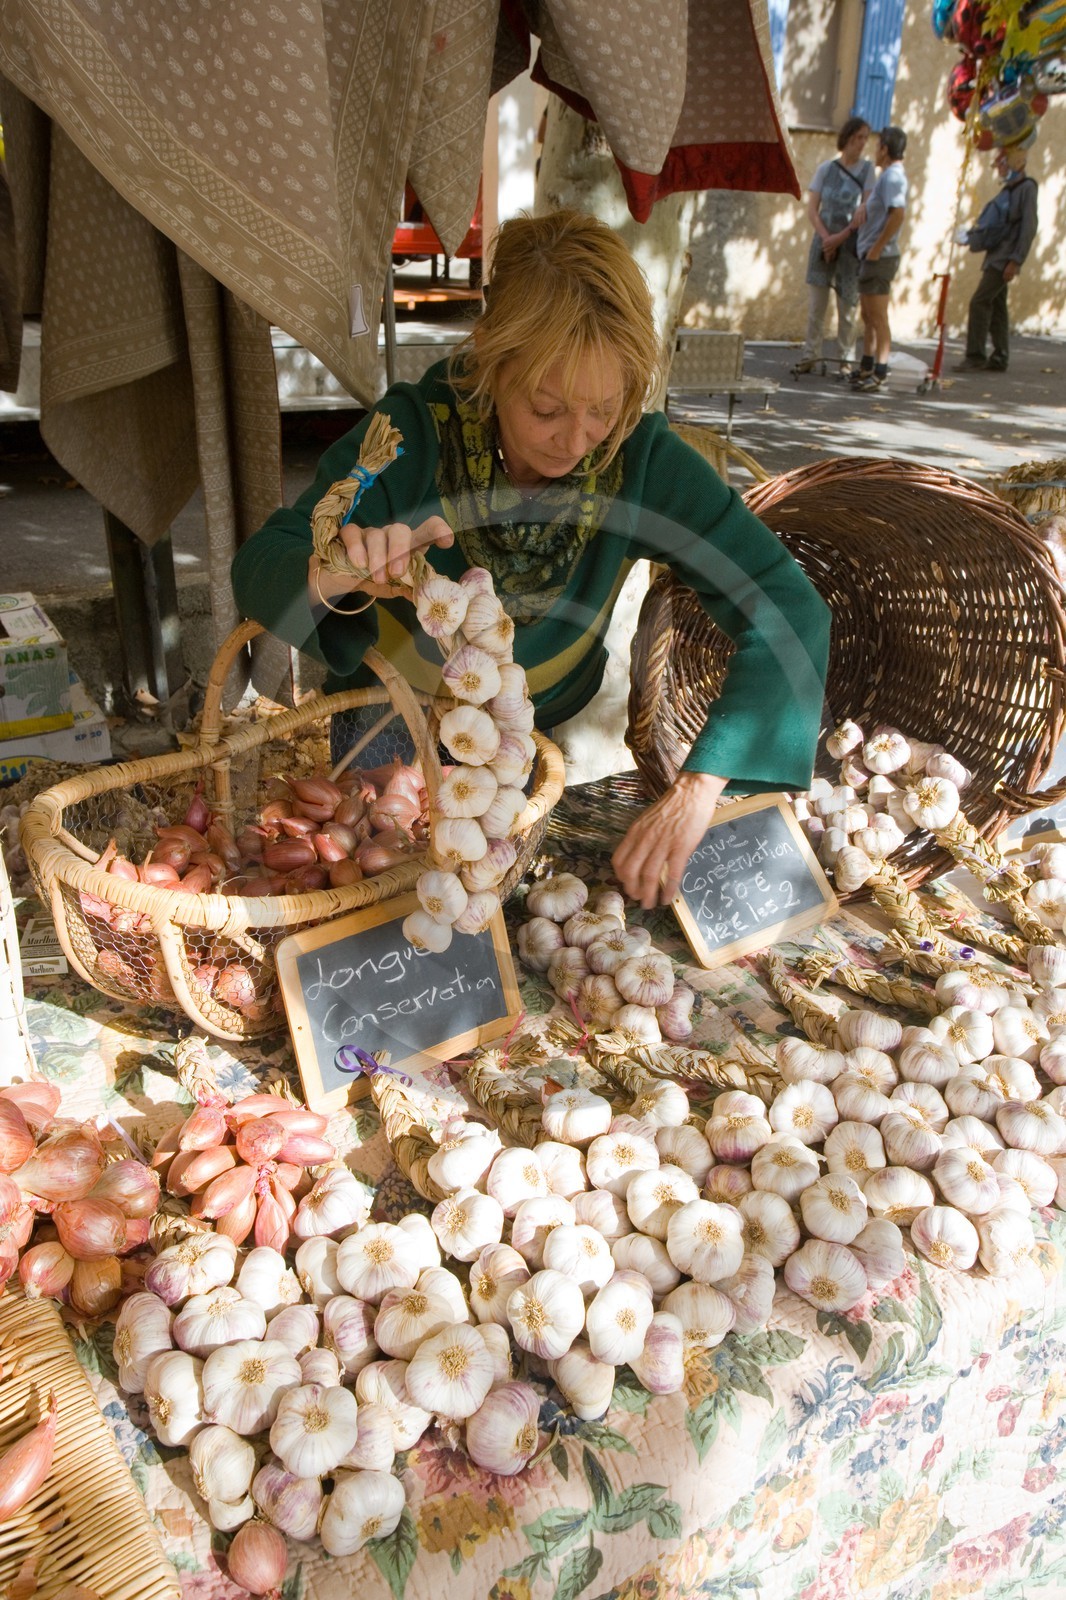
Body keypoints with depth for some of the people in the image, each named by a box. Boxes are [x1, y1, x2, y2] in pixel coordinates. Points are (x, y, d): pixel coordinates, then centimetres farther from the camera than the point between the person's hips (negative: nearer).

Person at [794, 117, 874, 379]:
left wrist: (842, 236, -16)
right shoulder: (825, 169, 6)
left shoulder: (868, 169, 3)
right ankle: (810, 355, 9)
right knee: (816, 302, 1)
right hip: (823, 242, 2)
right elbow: (812, 208, 1)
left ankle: (846, 359, 4)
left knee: (848, 303, -2)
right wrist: (826, 237, -12)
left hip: (851, 244, -1)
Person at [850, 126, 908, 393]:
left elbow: (898, 214, -26)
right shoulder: (889, 176, 17)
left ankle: (880, 372, -6)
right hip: (872, 255, 10)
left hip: (880, 257, -10)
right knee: (868, 315, 16)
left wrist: (877, 248, -23)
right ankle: (867, 366, 25)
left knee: (878, 316, -8)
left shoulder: (892, 177, -14)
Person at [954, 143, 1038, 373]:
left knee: (979, 302, -14)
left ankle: (975, 356, -13)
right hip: (995, 257, 9)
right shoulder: (1009, 189, 18)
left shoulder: (1027, 188, -9)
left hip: (1005, 259, -9)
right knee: (996, 306, 8)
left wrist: (1015, 261, -21)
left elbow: (1028, 228, -16)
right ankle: (999, 358, 12)